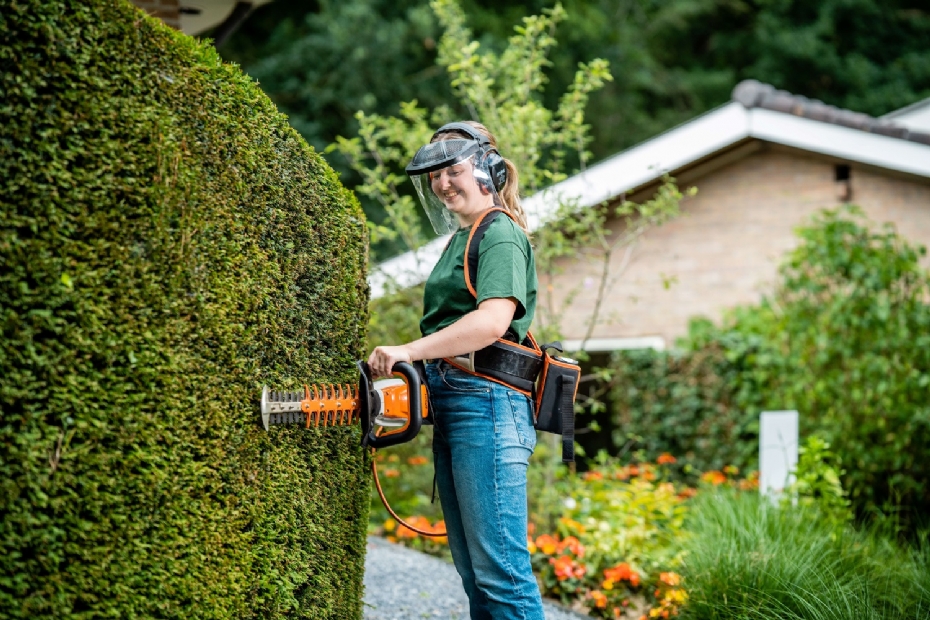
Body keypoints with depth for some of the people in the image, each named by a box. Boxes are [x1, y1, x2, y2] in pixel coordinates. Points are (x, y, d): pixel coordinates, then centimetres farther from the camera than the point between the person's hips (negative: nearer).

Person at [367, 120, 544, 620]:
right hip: (450, 409, 10)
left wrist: (409, 351, -23)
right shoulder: (458, 241, 23)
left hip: (486, 405, -10)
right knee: (474, 573, 10)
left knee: (501, 570, -12)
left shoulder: (500, 234, -6)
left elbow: (493, 321, -21)